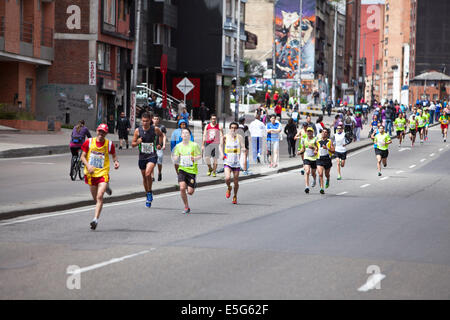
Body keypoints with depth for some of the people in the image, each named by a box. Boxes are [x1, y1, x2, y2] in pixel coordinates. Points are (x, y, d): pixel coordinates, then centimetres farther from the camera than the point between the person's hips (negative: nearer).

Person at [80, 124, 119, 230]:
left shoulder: (109, 144, -1)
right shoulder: (89, 142, 0)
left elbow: (114, 155, 15)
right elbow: (83, 156, 3)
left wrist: (116, 161, -8)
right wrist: (88, 165, -15)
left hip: (103, 173, -2)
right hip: (91, 174, 2)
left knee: (100, 197, -18)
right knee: (95, 199, 14)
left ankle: (95, 219, -19)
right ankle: (105, 188, 49)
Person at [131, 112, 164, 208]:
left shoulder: (155, 129, -6)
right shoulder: (138, 130, -3)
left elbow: (161, 135, 18)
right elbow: (132, 144, 3)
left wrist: (160, 144, 8)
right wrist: (137, 142, -17)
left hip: (152, 156, -3)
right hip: (142, 156, 3)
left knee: (148, 174, -24)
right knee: (144, 177, 12)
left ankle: (150, 192, -3)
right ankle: (148, 196, 31)